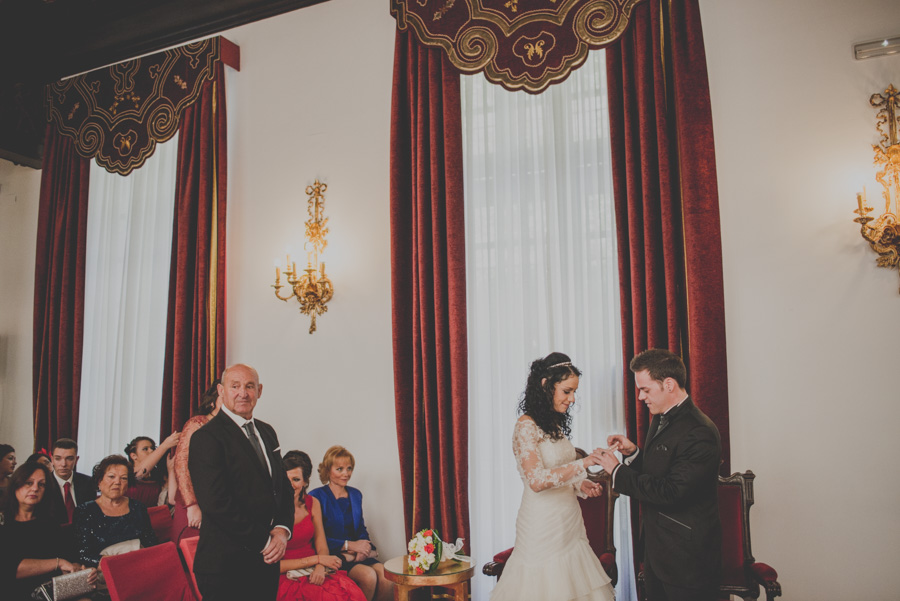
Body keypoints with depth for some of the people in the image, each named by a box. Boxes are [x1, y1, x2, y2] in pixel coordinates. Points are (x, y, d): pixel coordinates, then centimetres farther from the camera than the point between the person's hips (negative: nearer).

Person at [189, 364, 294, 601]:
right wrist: (264, 540, -15)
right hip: (227, 564, -6)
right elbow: (216, 503, -20)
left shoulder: (267, 432, 12)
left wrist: (282, 529, -3)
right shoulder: (207, 437, -12)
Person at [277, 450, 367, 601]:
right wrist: (317, 559, -11)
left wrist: (320, 567, -14)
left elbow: (322, 547, 9)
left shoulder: (313, 503, 8)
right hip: (287, 577, -4)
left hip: (314, 572, 5)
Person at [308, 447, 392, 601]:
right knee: (369, 575, -30)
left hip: (357, 554, 5)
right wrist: (349, 545, -15)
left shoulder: (355, 494, 15)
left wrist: (363, 549, -5)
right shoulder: (317, 496, -6)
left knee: (387, 576, -24)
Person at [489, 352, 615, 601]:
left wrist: (579, 484, 1)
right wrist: (584, 463, -23)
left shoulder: (555, 424, 11)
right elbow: (537, 480, -24)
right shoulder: (526, 425, -15)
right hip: (544, 527, -8)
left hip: (569, 523, 8)